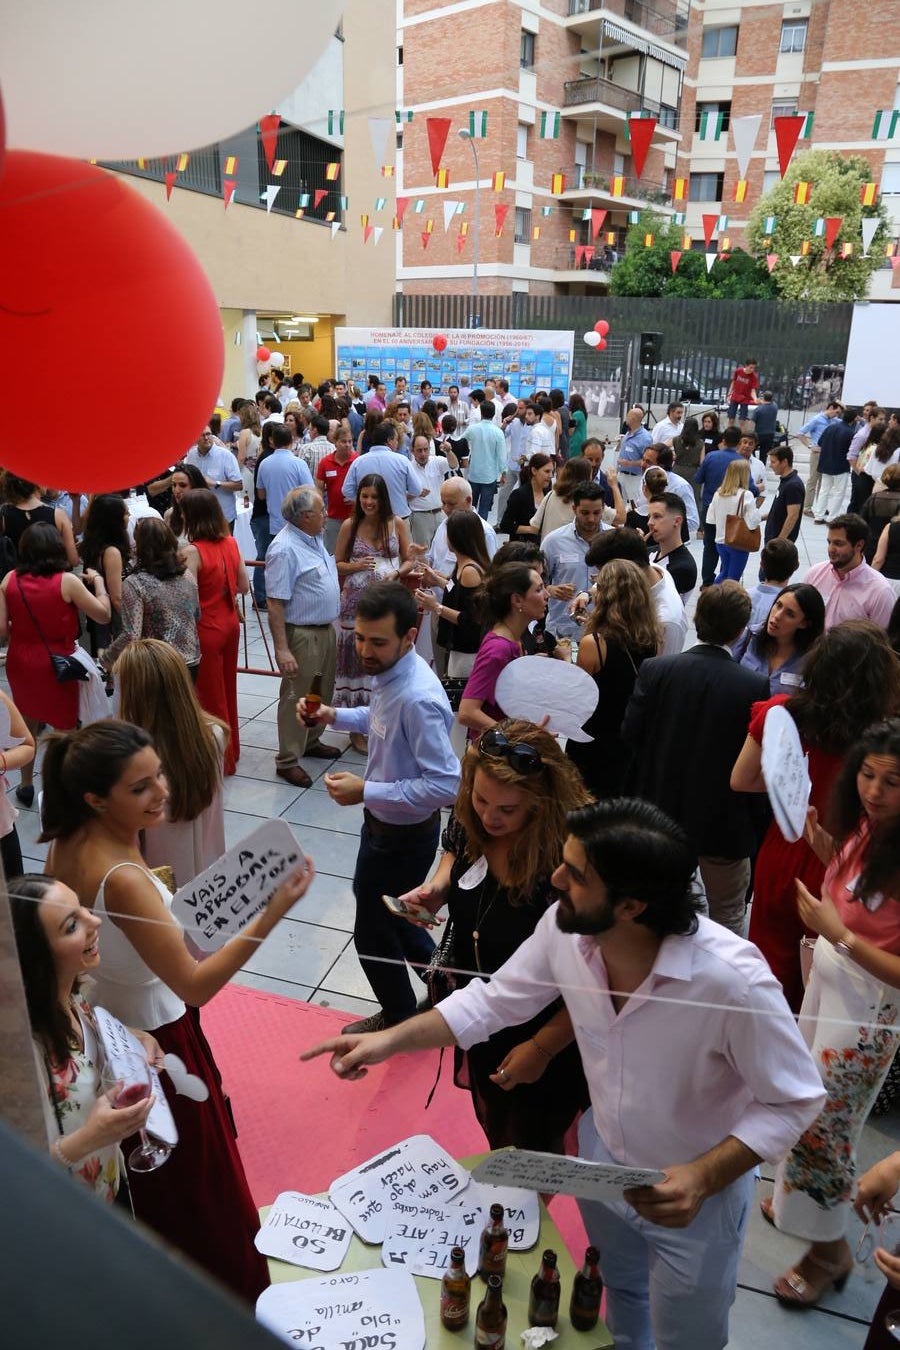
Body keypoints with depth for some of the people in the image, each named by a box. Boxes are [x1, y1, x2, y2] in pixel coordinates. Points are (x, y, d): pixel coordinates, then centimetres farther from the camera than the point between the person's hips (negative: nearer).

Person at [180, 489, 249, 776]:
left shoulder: (192, 551, -20)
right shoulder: (231, 543, -1)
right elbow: (244, 586, 6)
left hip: (206, 630, -7)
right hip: (230, 623, 7)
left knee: (210, 696, 9)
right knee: (227, 690, 21)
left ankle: (221, 760, 22)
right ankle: (231, 750, 36)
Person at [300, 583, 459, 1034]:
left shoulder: (417, 699, -34)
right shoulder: (390, 672, -7)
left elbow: (446, 785, -33)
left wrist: (365, 791, -30)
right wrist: (335, 716, -2)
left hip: (402, 835, -9)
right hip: (386, 822, 9)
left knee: (374, 935, 15)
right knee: (385, 908, 30)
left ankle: (400, 1019, 42)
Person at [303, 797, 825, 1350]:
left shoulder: (732, 979, -39)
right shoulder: (565, 929, -25)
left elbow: (795, 1101, -24)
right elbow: (494, 999, -8)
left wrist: (703, 1178, -35)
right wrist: (390, 1040, -13)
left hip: (696, 1187, -4)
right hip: (603, 1157, 5)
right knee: (619, 1291, 34)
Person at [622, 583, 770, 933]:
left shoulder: (655, 670, -15)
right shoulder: (755, 686, -20)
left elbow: (630, 735, -12)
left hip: (662, 813, 3)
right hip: (725, 822, -2)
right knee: (727, 914, 21)